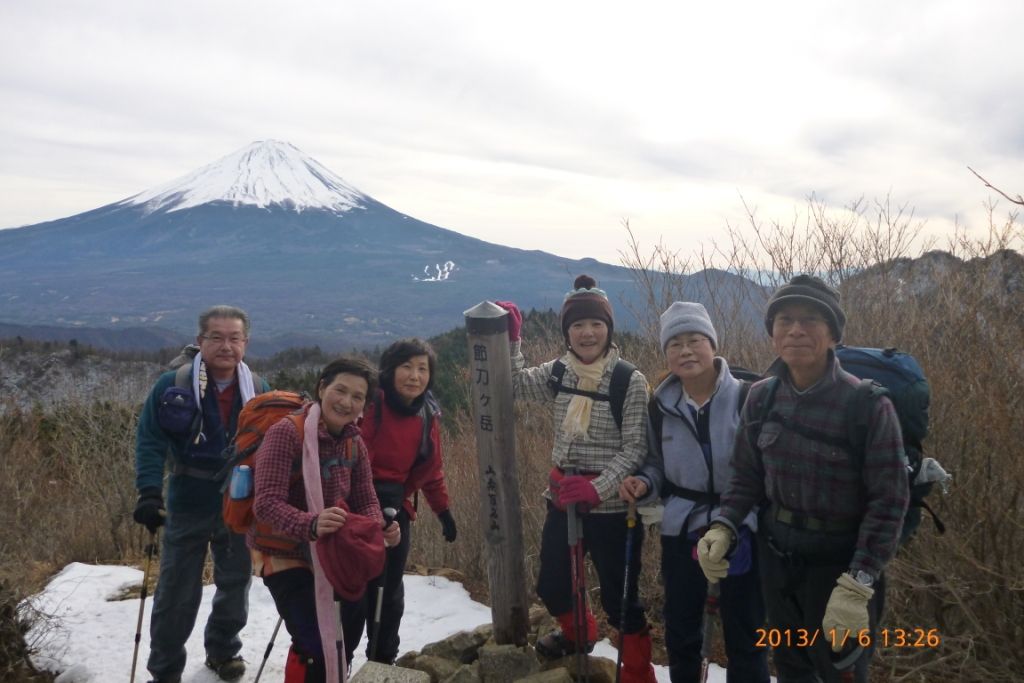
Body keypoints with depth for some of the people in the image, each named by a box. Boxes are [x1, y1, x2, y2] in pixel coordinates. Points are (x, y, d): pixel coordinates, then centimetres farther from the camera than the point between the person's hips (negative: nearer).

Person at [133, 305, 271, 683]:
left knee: (235, 587, 18)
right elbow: (150, 442, -11)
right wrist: (149, 493, -22)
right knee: (176, 595, 7)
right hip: (187, 508, -2)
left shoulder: (258, 391, -3)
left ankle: (223, 650, 42)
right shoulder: (172, 386, -12)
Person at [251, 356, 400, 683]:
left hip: (324, 552, 7)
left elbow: (366, 501, -1)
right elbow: (266, 503, -32)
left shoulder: (355, 446, -2)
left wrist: (380, 528, -24)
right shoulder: (286, 432, -24)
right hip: (283, 552, -7)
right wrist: (311, 524, -49)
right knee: (315, 645, -20)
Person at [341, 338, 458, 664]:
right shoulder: (370, 403, -16)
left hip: (395, 508, 6)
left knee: (389, 592, 15)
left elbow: (430, 468, 15)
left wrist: (443, 511, 17)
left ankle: (383, 662, 31)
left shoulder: (428, 416, 4)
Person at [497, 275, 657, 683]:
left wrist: (598, 488, -25)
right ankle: (577, 634, 52)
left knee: (618, 596, 4)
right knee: (551, 586, 20)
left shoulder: (630, 382, -13)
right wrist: (510, 337, -6)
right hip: (562, 500, 6)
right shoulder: (557, 373, 2)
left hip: (612, 507, -5)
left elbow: (635, 449, -14)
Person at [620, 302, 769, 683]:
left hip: (741, 529, -3)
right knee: (680, 628, 16)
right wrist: (643, 485, -9)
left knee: (744, 631, 9)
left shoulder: (745, 397, -12)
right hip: (681, 529, 3)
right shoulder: (660, 406, 0)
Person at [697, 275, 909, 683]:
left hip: (839, 561, -4)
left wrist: (858, 584, -24)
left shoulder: (868, 405, -20)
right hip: (776, 554, 5)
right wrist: (723, 528, -11)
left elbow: (888, 502, -18)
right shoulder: (761, 397, -5)